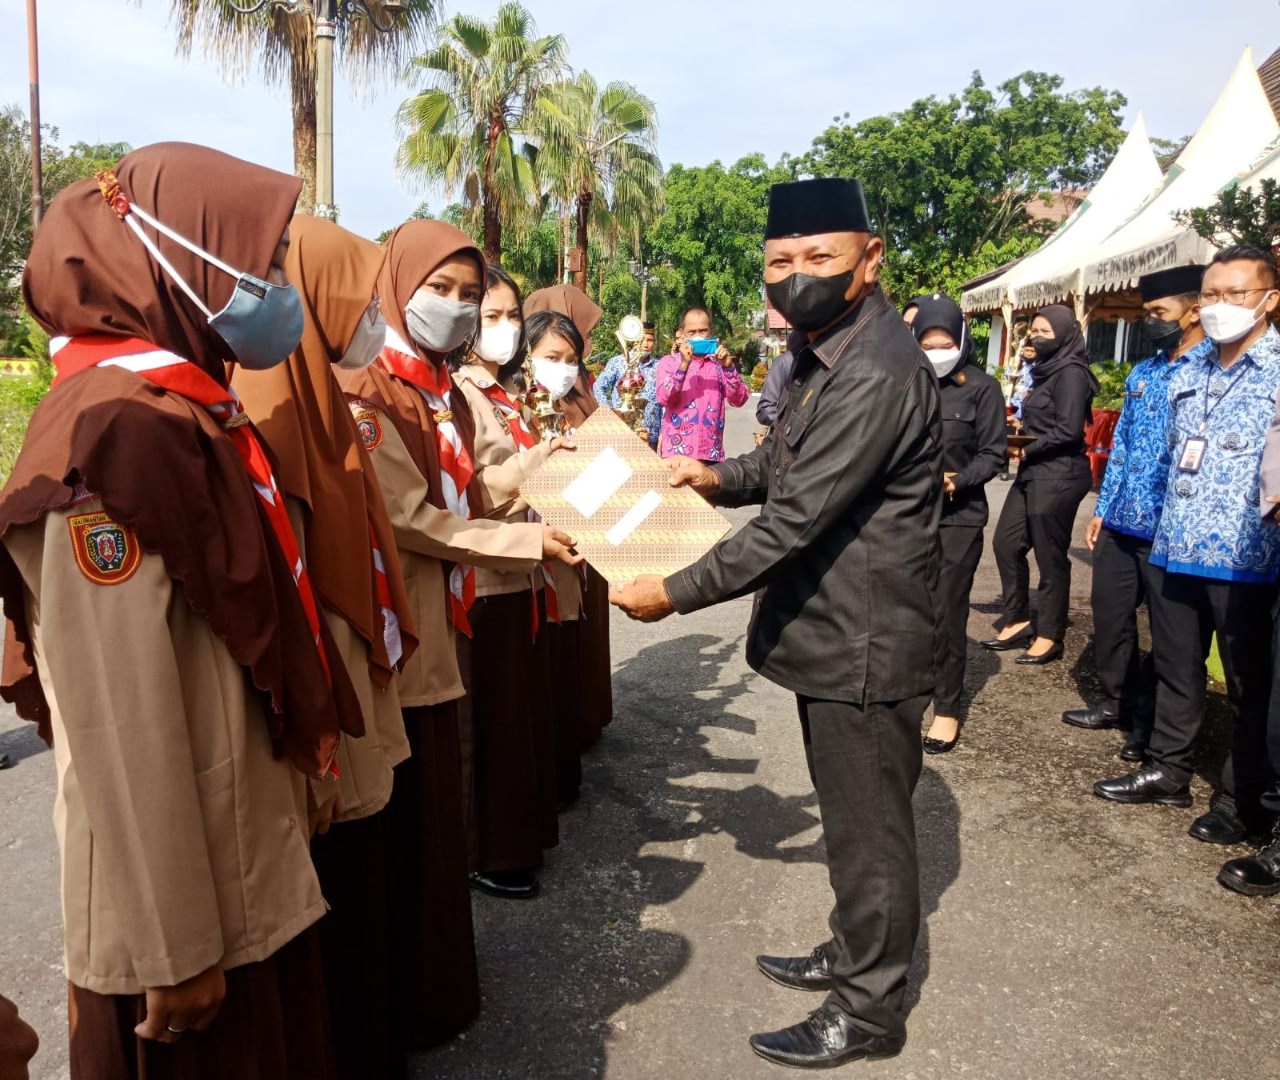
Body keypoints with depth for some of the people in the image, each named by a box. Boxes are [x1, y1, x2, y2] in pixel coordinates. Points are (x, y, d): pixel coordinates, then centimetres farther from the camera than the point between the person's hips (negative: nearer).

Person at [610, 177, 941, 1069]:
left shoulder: (876, 373, -25)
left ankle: (870, 1013, 26)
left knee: (870, 827, 7)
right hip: (834, 628, 10)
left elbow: (794, 521, -27)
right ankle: (854, 956, 43)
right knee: (853, 816, 23)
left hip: (864, 641, -10)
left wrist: (675, 592, -19)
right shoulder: (826, 350, 9)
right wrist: (721, 478, 3)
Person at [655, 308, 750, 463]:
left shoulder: (719, 363, 10)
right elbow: (664, 398, -10)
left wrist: (728, 367, -12)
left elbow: (739, 400, 0)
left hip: (711, 453, 2)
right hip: (677, 451, -2)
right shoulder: (668, 362, 6)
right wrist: (684, 364, -19)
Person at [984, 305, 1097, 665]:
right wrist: (1022, 433, 2)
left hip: (1058, 477, -9)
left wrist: (1027, 449, -11)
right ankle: (1017, 621, 21)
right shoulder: (1045, 370, 16)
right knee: (1006, 543, 10)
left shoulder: (1071, 372, -12)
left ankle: (1050, 636, 11)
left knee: (1050, 556, -1)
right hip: (1033, 474, 9)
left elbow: (1069, 430, -20)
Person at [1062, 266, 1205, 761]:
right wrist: (1102, 509, 14)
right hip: (1120, 521, 7)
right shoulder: (1142, 374, 13)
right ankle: (1116, 702, 33)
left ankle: (1151, 722, 23)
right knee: (1109, 614, 15)